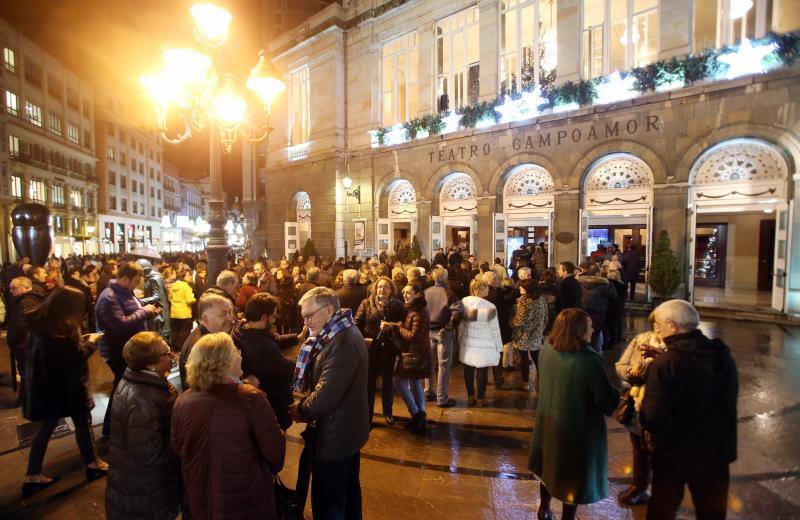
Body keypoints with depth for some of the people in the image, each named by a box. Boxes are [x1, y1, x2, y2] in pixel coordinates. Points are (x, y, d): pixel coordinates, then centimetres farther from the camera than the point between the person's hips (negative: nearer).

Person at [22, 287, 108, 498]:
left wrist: (80, 341, 9)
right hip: (67, 385, -7)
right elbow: (77, 358, -18)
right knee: (83, 422, 10)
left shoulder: (39, 323, 1)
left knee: (45, 427, 16)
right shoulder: (65, 327, -23)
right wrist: (91, 342, -3)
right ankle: (93, 464, 23)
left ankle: (32, 476, 21)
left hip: (44, 384, 7)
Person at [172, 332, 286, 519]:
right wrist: (271, 469, 4)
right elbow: (274, 451, -18)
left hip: (198, 503, 4)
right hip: (247, 503, -4)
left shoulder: (181, 402, -12)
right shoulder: (250, 398, -25)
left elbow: (177, 448, 4)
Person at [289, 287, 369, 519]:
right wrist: (304, 403, -2)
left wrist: (299, 410, -10)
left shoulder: (343, 343, -27)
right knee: (348, 493, 25)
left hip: (334, 436, -10)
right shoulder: (341, 334, 6)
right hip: (347, 430, 10)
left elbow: (325, 398, -28)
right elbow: (322, 382, 13)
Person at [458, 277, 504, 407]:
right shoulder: (489, 306, -19)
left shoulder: (463, 302, -6)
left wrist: (460, 340, 16)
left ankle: (470, 397, 26)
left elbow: (460, 324, 4)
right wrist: (499, 347, 1)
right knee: (482, 371, 8)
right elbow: (494, 329, -11)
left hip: (468, 343, 4)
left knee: (468, 369, 15)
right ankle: (480, 399, 18)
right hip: (484, 345, -4)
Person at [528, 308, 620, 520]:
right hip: (578, 426, -6)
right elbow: (608, 400, -21)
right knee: (573, 473, 16)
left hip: (549, 419, 6)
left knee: (550, 464, 26)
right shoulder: (588, 360, -31)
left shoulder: (547, 350, -11)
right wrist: (619, 395, 1)